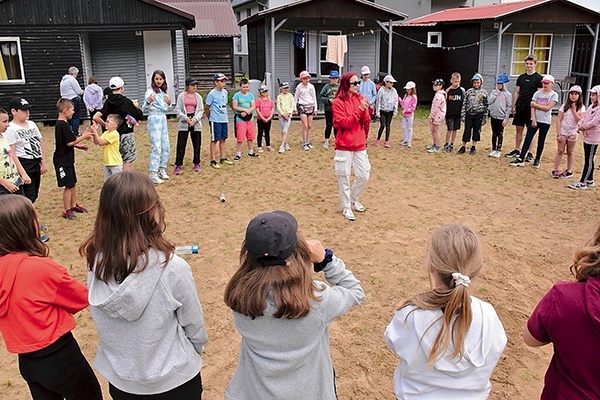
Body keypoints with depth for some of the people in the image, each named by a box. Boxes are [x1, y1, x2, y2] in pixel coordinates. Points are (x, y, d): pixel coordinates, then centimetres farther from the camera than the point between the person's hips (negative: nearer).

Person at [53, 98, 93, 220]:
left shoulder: (61, 124, 12)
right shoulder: (63, 125, -20)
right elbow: (70, 142, -23)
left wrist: (79, 146, 12)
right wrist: (83, 137, -14)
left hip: (67, 159, 10)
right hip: (62, 160, -10)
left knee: (73, 183, 18)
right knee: (68, 185, -5)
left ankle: (73, 205, 30)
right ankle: (67, 211, 3)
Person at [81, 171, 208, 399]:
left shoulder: (96, 262, -18)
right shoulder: (172, 268, -30)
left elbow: (103, 323, -3)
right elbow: (193, 324, -13)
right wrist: (198, 347, 7)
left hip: (119, 379, 3)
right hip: (173, 380, -3)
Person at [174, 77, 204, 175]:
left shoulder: (198, 97, 8)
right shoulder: (181, 96, 2)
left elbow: (201, 110, 4)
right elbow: (178, 110, -1)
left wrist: (194, 119, -11)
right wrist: (186, 118, -16)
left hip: (196, 123, 2)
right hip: (183, 123, -2)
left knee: (197, 144, 7)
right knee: (181, 145, -4)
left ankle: (196, 163, 20)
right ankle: (178, 165, -2)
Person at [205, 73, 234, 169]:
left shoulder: (225, 92, 9)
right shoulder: (212, 94, -12)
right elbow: (207, 108, -5)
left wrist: (224, 115, 15)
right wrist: (210, 118, 4)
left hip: (224, 120, 7)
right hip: (215, 121, -7)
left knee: (223, 139, 12)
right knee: (214, 140, -1)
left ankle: (223, 158, 22)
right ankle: (213, 160, 4)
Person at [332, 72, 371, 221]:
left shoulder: (360, 99, 7)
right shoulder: (338, 102, -9)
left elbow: (366, 122, 4)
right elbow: (344, 123, -17)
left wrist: (365, 110, -15)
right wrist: (359, 110, -21)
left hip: (360, 144, 5)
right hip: (344, 146, -5)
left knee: (364, 176, 9)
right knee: (344, 178, 3)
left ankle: (353, 198, 33)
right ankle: (346, 207, 17)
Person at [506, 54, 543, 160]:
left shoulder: (539, 78, -3)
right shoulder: (521, 77, 11)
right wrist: (514, 106, 7)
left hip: (531, 108, -5)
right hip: (520, 107, 5)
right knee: (519, 129, 9)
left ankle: (530, 154, 6)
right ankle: (516, 150, 18)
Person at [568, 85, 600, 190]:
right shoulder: (591, 106, 13)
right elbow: (584, 118, 12)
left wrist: (584, 127, -10)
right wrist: (580, 125, -7)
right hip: (586, 136, 9)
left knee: (588, 161, -4)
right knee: (588, 160, 16)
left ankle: (582, 183, -2)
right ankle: (590, 181, 27)